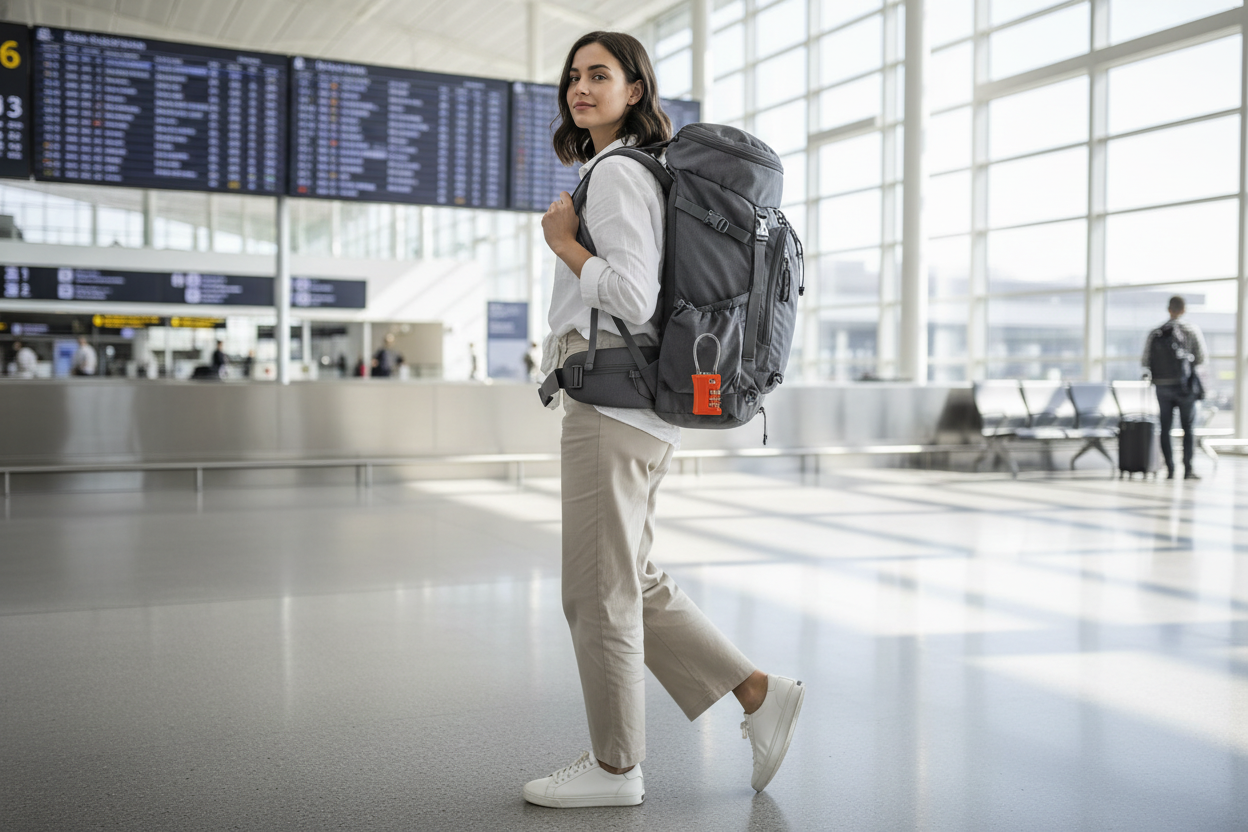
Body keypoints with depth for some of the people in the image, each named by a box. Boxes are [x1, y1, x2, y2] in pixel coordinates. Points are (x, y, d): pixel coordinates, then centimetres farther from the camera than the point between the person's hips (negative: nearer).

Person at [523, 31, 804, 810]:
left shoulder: (616, 173, -11)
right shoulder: (639, 171, 20)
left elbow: (632, 297, -20)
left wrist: (561, 238, -9)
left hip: (613, 400, -10)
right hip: (625, 402, 10)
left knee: (598, 591, 0)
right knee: (632, 581, 16)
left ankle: (615, 766, 14)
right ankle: (761, 693, 18)